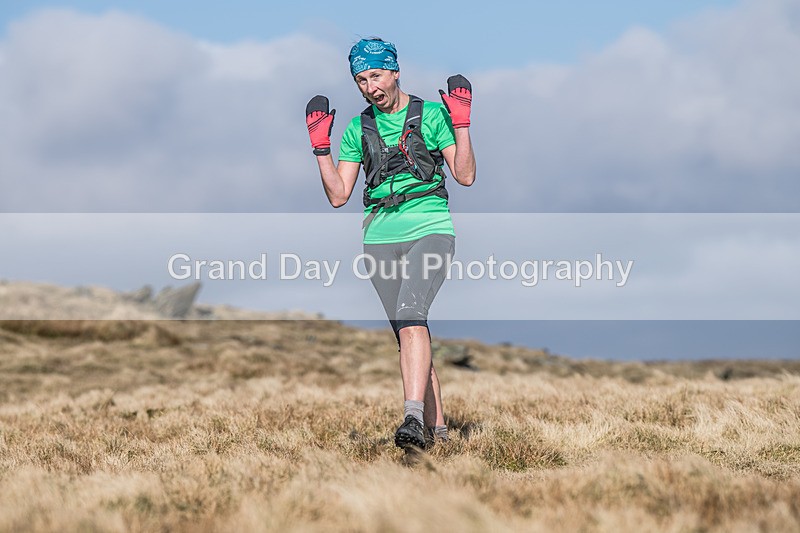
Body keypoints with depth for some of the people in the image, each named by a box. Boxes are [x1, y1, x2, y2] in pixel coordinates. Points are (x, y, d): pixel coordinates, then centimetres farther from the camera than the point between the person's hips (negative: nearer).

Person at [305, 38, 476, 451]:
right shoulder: (357, 130, 12)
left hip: (431, 230, -4)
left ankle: (413, 418, -35)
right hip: (381, 238, 4)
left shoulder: (431, 114, 4)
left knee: (410, 315, -25)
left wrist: (460, 125, -10)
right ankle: (436, 428, 9)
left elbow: (465, 176, -1)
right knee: (408, 332, 1)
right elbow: (338, 196, 10)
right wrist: (321, 147, 2)